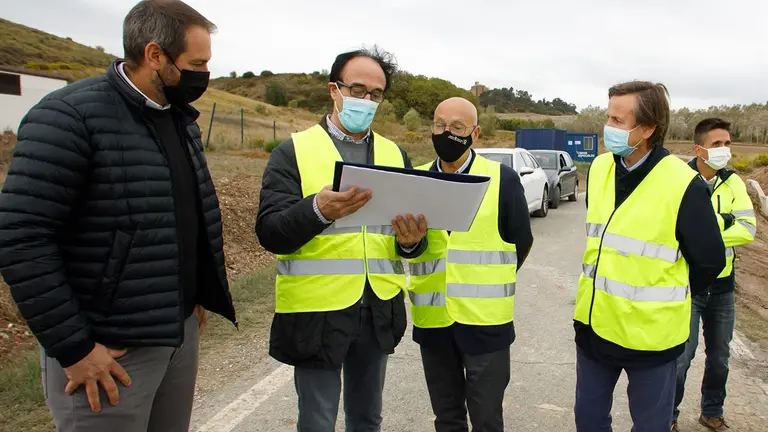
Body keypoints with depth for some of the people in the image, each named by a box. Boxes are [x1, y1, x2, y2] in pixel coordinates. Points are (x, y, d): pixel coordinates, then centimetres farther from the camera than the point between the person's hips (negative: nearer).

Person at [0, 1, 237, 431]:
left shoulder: (181, 119, 9)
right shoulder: (69, 117, -15)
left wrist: (196, 297, 13)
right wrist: (73, 348, -17)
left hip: (181, 331, 7)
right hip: (108, 349, -7)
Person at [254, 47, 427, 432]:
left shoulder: (395, 155, 10)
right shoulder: (294, 151, -2)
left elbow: (410, 242, 10)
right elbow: (270, 233, -12)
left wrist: (411, 240, -14)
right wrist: (318, 210, -31)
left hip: (379, 311, 4)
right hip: (317, 312, -3)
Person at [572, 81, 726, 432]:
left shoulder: (683, 185, -18)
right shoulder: (599, 169, 0)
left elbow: (710, 261, -8)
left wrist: (669, 299, 4)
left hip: (649, 334, -5)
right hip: (594, 324, 5)